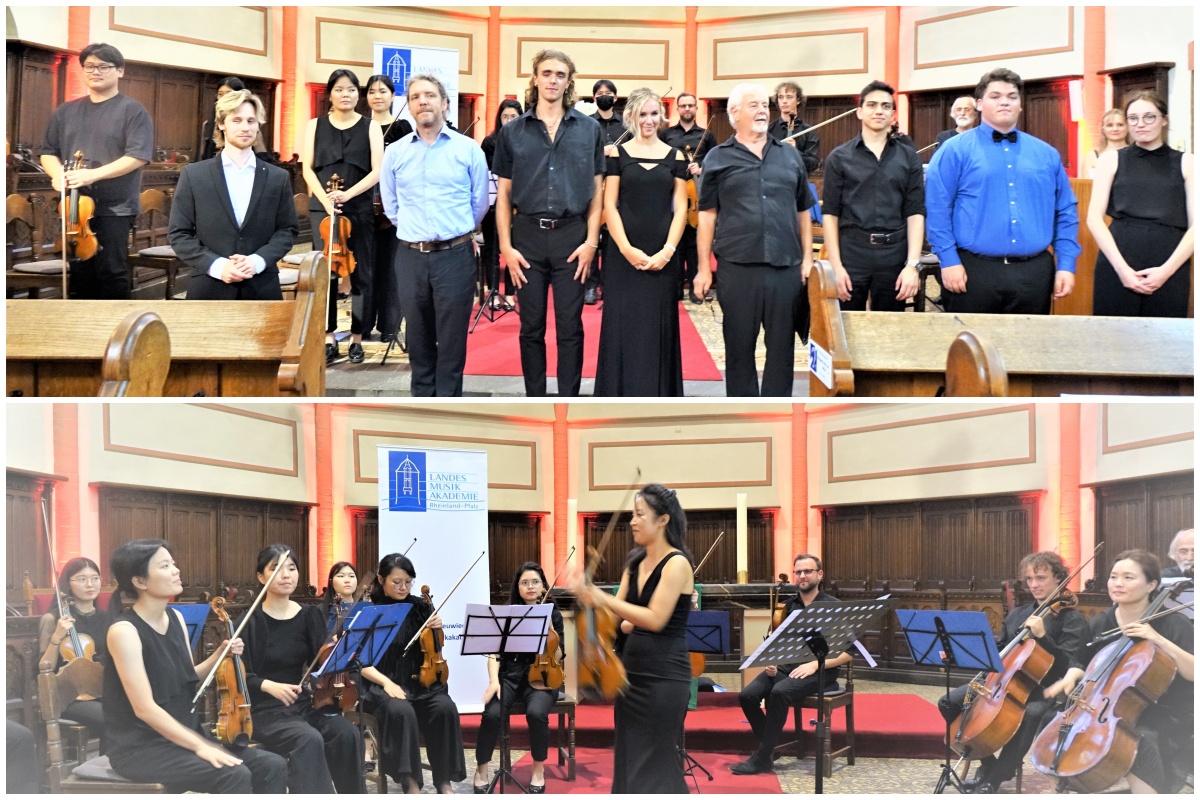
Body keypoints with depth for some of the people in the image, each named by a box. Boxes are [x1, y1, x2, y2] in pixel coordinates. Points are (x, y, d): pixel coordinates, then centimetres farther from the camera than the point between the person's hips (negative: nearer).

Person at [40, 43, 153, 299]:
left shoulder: (133, 111, -2)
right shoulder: (66, 112, 14)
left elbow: (138, 156, -13)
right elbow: (48, 152, 17)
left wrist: (94, 174, -21)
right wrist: (57, 173, -7)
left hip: (115, 209, -5)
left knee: (112, 273, -3)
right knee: (80, 274, 8)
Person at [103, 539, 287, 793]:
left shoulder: (175, 619, 8)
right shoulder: (125, 631, -16)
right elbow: (144, 709, -22)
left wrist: (220, 655, 1)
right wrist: (199, 746, -24)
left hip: (182, 736, 8)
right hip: (141, 747, -8)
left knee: (272, 766, -7)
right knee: (234, 774, -28)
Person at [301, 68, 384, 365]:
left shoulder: (370, 127, 4)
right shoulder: (315, 126, 8)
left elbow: (377, 171, -3)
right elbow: (308, 168, 3)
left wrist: (347, 194, -16)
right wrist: (325, 199, -13)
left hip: (360, 209, -1)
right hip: (322, 207, 1)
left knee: (360, 274, 0)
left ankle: (357, 338, 9)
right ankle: (329, 338, 5)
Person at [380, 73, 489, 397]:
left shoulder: (468, 149, 0)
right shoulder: (395, 152, 6)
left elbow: (479, 203, 6)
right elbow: (390, 206, 15)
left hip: (455, 256, -2)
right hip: (410, 257, 2)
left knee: (452, 343, 2)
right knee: (418, 342, 10)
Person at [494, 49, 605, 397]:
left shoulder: (589, 129, 4)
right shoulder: (512, 132, 4)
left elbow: (596, 190, 5)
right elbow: (503, 194, 5)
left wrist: (591, 241, -4)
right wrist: (505, 246, -2)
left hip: (572, 236, 0)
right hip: (528, 236, 1)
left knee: (570, 327, 3)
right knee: (532, 327, 7)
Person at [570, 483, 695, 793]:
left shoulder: (676, 563, -12)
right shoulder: (635, 562, 12)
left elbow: (655, 619, -20)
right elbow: (619, 617, 9)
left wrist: (603, 599, -20)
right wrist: (590, 597, -9)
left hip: (664, 674, -8)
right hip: (632, 669, 8)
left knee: (655, 761, -4)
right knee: (628, 759, 11)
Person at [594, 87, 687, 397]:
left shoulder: (675, 157, 7)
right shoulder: (618, 154, 3)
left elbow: (680, 209, 4)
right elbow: (609, 206, -1)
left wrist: (667, 251, -9)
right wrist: (627, 248, -12)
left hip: (663, 256, 1)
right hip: (624, 254, -1)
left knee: (659, 328, 4)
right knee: (623, 325, 0)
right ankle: (621, 400, 7)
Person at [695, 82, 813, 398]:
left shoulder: (790, 155, 13)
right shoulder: (718, 158, 6)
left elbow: (803, 211, 16)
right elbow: (707, 215, 4)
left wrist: (807, 258, 8)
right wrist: (703, 268, -1)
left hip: (786, 266, 2)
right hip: (738, 267, -2)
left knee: (782, 344, 5)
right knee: (739, 344, 5)